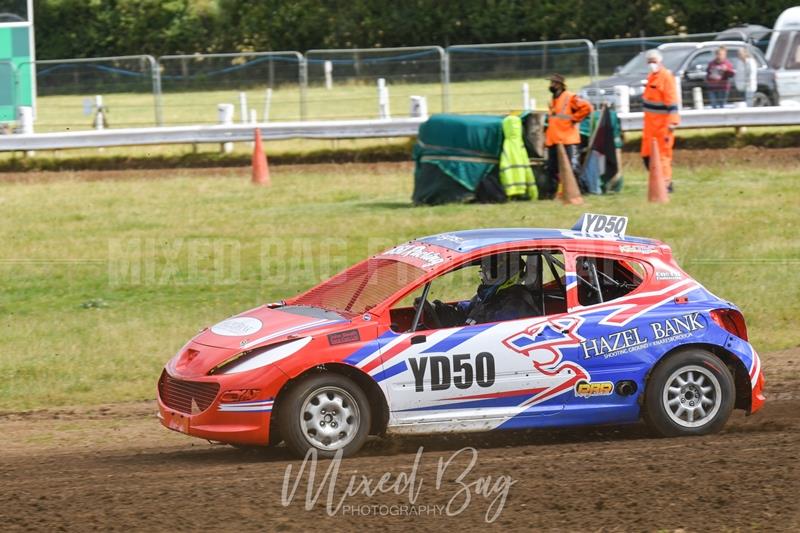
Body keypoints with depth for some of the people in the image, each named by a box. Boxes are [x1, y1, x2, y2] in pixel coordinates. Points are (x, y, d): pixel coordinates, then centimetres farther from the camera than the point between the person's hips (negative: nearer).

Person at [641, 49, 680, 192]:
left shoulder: (666, 77, -15)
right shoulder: (651, 76, 13)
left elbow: (671, 100, -20)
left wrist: (672, 121, -26)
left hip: (662, 122, -9)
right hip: (651, 121, 9)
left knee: (663, 152, -6)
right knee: (647, 154, 11)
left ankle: (665, 183, -2)